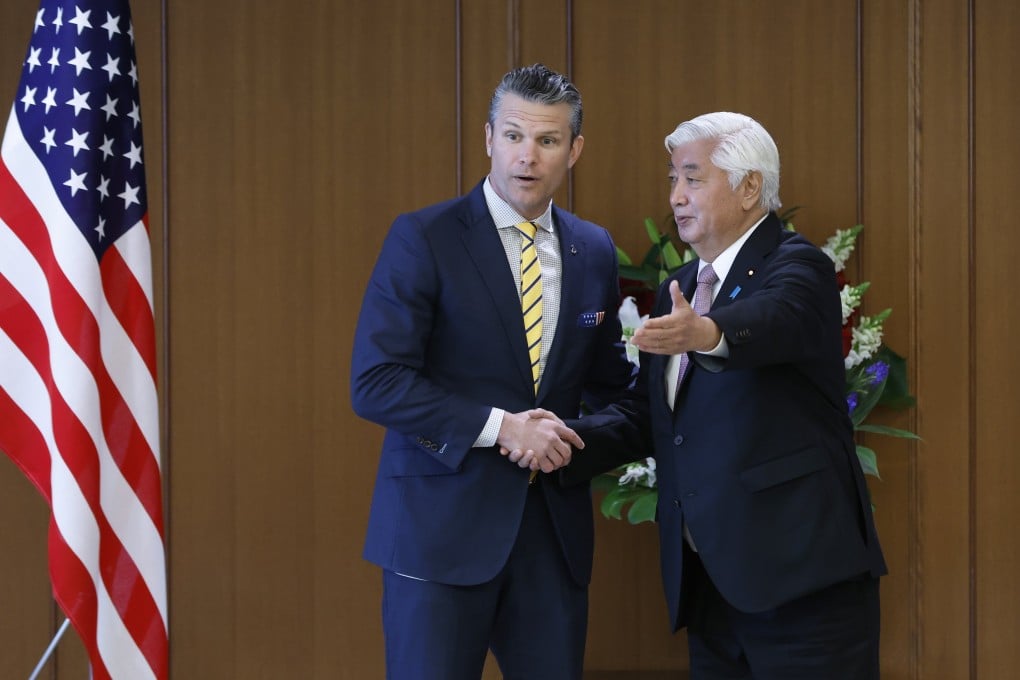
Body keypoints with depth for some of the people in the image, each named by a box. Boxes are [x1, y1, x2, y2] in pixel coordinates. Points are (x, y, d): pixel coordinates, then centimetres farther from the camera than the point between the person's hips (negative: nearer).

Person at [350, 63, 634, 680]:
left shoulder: (595, 252, 10)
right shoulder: (422, 238, -6)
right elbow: (374, 383, -13)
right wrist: (501, 426, -18)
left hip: (555, 527, 5)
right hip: (444, 524, -4)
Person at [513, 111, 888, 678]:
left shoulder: (797, 268, -6)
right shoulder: (679, 292, 17)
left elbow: (774, 319, -30)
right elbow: (647, 414, 14)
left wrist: (706, 333, -50)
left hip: (800, 574, -7)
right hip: (710, 582, 7)